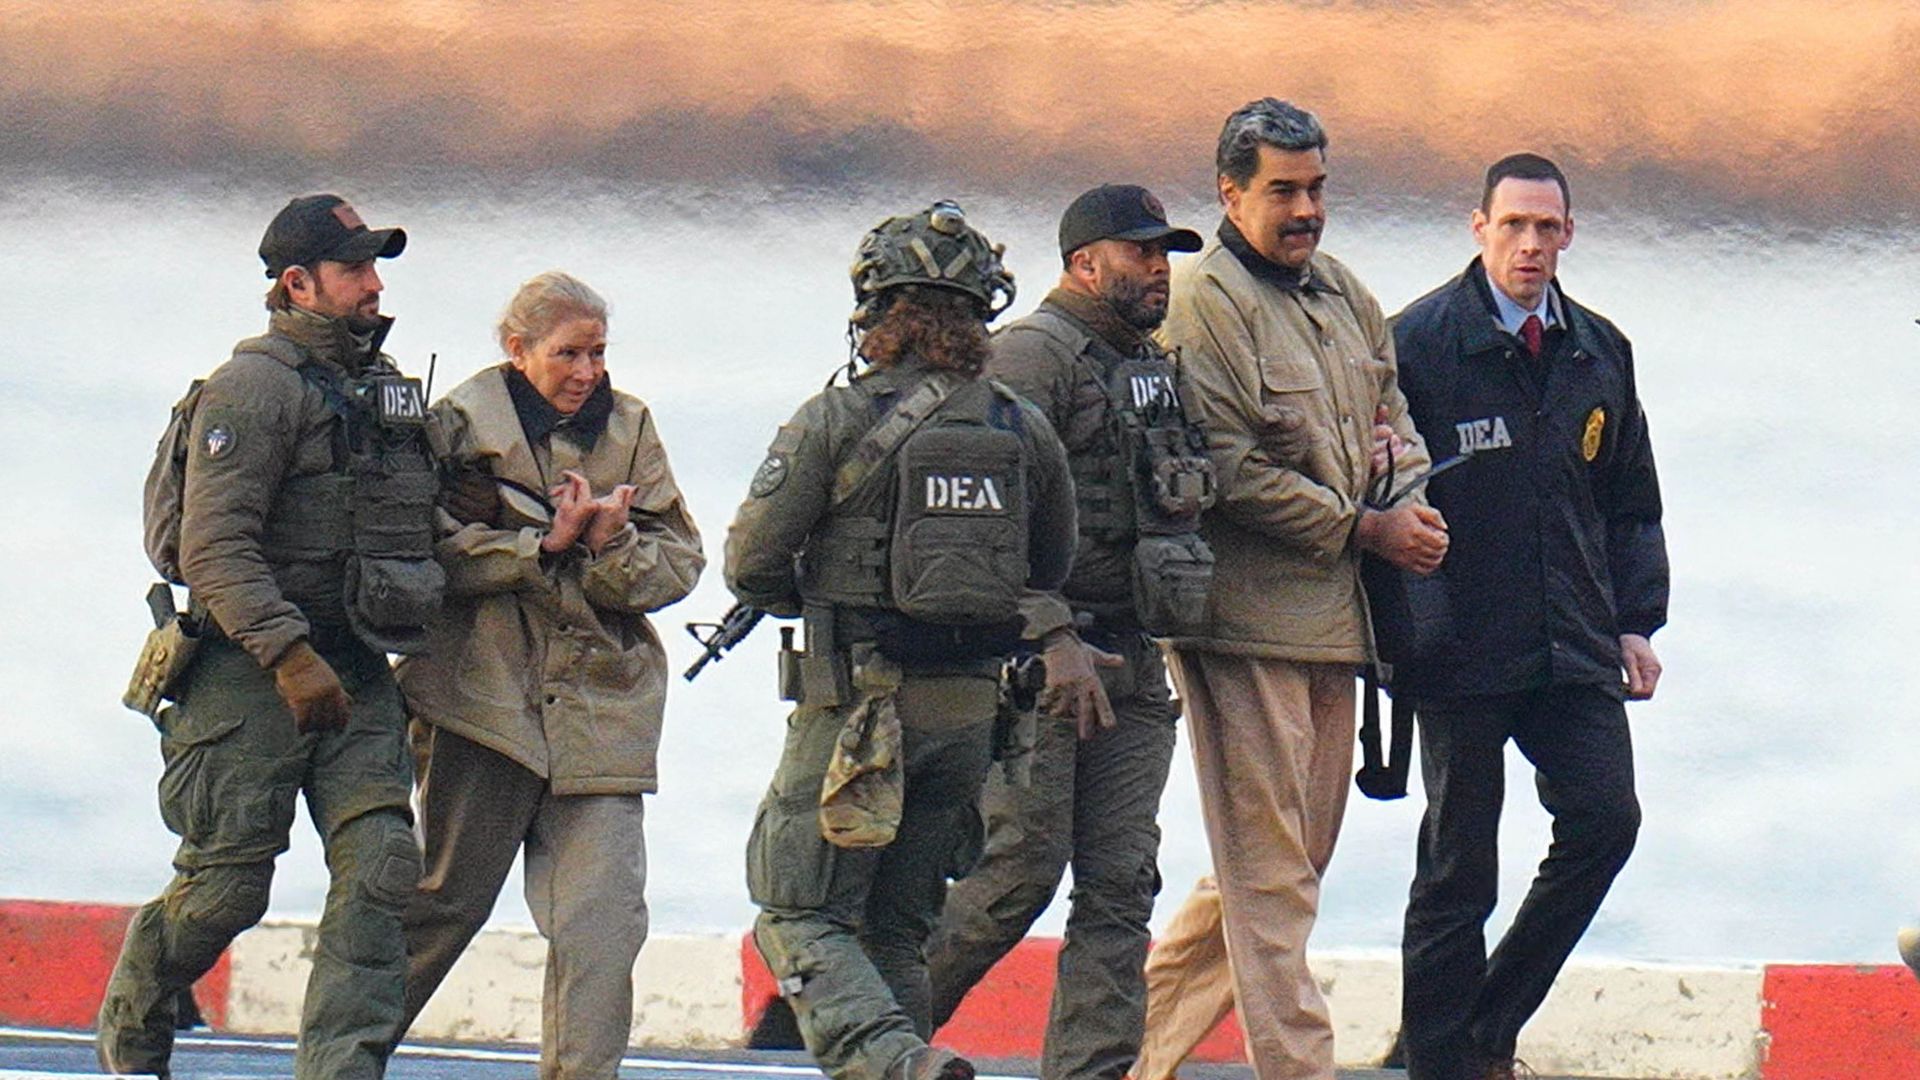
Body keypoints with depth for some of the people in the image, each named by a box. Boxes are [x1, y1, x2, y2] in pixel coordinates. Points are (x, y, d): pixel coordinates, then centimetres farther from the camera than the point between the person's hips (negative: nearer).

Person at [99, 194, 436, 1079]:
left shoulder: (386, 388, 17)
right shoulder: (255, 388, -9)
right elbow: (214, 549, -18)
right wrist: (290, 655, -26)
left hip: (356, 672, 7)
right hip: (252, 672, -7)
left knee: (380, 868, -9)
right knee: (226, 885, -1)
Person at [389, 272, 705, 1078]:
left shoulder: (629, 429, 12)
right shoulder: (462, 424, 0)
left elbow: (679, 560, 7)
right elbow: (435, 551, -11)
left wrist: (613, 546, -13)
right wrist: (546, 544, -16)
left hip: (601, 701, 3)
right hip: (487, 697, -3)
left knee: (603, 914, -8)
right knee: (449, 897, 4)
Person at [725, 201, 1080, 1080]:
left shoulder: (838, 422, -9)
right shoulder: (1023, 430, 3)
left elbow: (750, 566, -5)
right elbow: (1050, 572, 16)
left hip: (855, 705, -5)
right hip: (970, 707, 5)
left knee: (802, 920, 1)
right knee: (896, 931, 15)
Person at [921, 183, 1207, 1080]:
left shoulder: (1158, 368, 18)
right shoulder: (1031, 356, -8)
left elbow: (1175, 509, 29)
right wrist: (1051, 640, -23)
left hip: (1133, 666, 8)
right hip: (1036, 662, -8)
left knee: (1121, 887, 1)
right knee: (1022, 869, -8)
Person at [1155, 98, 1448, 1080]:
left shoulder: (1343, 294, 16)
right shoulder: (1205, 300, -9)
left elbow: (1390, 414, 26)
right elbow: (1230, 472, -15)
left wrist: (1414, 501, 4)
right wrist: (1363, 529, -14)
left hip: (1331, 613, 9)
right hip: (1248, 615, -9)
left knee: (1301, 850, 12)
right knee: (1270, 869, -8)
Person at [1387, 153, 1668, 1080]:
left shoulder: (1599, 351, 12)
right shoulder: (1420, 341, -4)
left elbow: (1630, 504, 19)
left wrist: (1634, 622, 11)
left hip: (1574, 651, 5)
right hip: (1462, 649, -5)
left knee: (1604, 820, -7)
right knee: (1458, 864, 1)